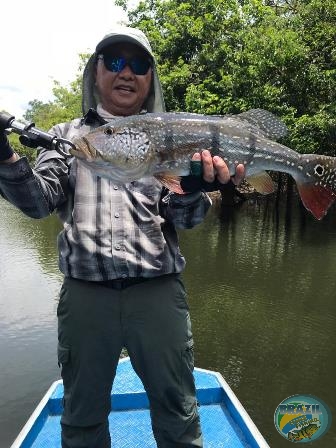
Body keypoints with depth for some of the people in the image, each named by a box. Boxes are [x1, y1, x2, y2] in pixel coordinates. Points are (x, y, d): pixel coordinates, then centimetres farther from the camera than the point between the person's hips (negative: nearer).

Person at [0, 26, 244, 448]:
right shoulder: (67, 135, 12)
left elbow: (184, 218, 1)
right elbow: (39, 201, 0)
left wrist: (195, 189, -20)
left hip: (158, 289, 0)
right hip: (84, 291, 1)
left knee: (176, 408, 11)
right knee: (82, 413, 16)